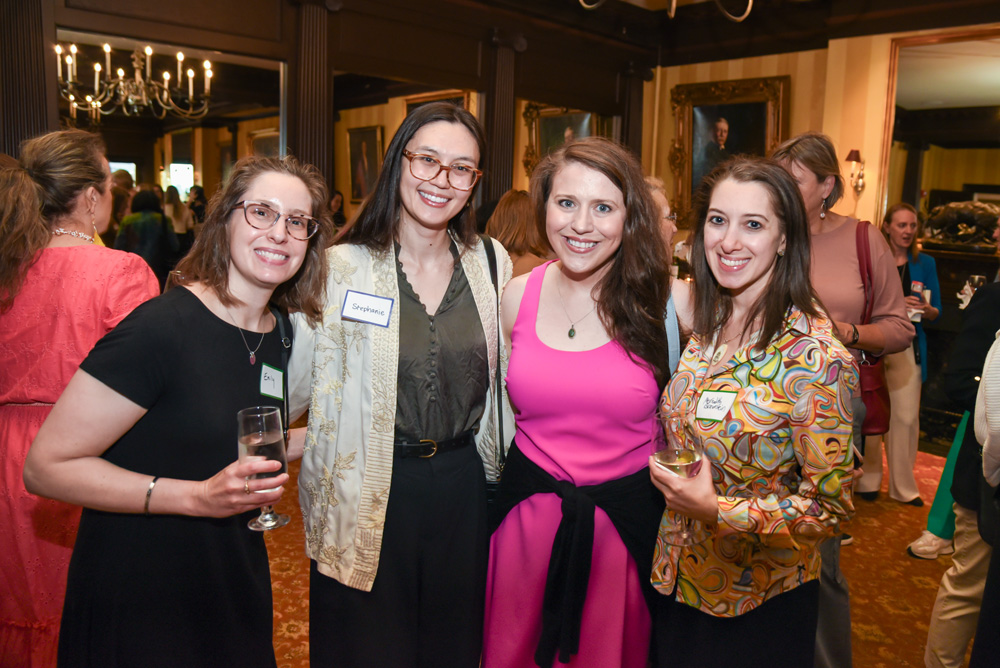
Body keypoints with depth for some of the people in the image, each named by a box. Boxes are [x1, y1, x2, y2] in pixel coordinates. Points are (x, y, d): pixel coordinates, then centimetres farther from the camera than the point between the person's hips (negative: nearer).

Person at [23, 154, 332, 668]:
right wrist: (199, 497, -28)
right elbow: (46, 467, -21)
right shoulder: (163, 327, -22)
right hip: (136, 601, -6)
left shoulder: (284, 333, 1)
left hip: (236, 584, 7)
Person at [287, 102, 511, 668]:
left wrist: (503, 477, 11)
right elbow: (297, 389, -5)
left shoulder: (492, 263, 2)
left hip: (462, 489, 3)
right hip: (367, 491, -3)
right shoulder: (342, 267, -8)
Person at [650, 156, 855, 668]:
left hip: (759, 603, -5)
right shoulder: (707, 327, -3)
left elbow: (831, 507, -18)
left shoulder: (815, 356, -22)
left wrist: (718, 511, -27)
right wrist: (671, 481, -4)